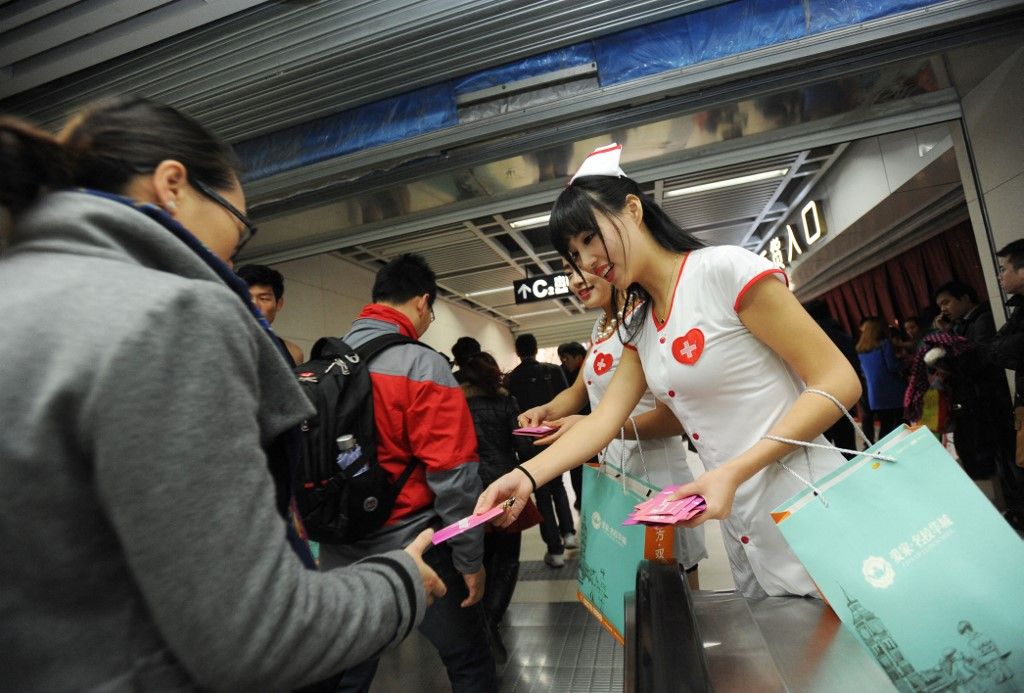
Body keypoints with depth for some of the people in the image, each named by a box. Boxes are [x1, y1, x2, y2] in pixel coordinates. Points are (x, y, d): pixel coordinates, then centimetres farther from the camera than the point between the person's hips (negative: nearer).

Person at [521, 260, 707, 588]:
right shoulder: (600, 327, 7)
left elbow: (674, 417, -19)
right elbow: (578, 391, 14)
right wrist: (545, 411, -6)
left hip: (656, 478, -8)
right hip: (613, 476, 8)